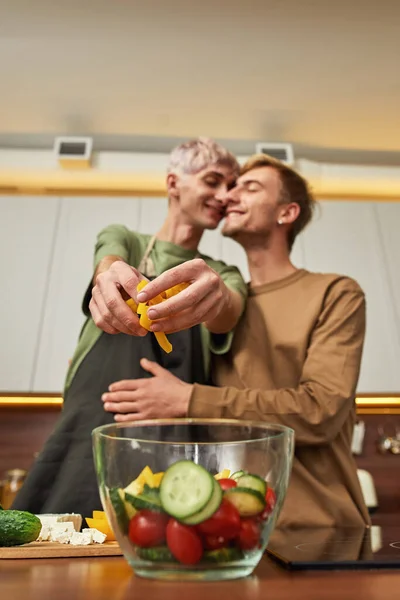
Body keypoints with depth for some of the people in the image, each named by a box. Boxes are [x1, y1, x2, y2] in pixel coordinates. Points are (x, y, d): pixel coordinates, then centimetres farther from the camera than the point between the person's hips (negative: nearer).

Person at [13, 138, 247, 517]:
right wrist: (111, 276, -35)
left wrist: (216, 297, -34)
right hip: (94, 427, -1)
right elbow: (107, 264, -10)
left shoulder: (223, 274, 14)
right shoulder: (122, 240, 13)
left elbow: (230, 312, -9)